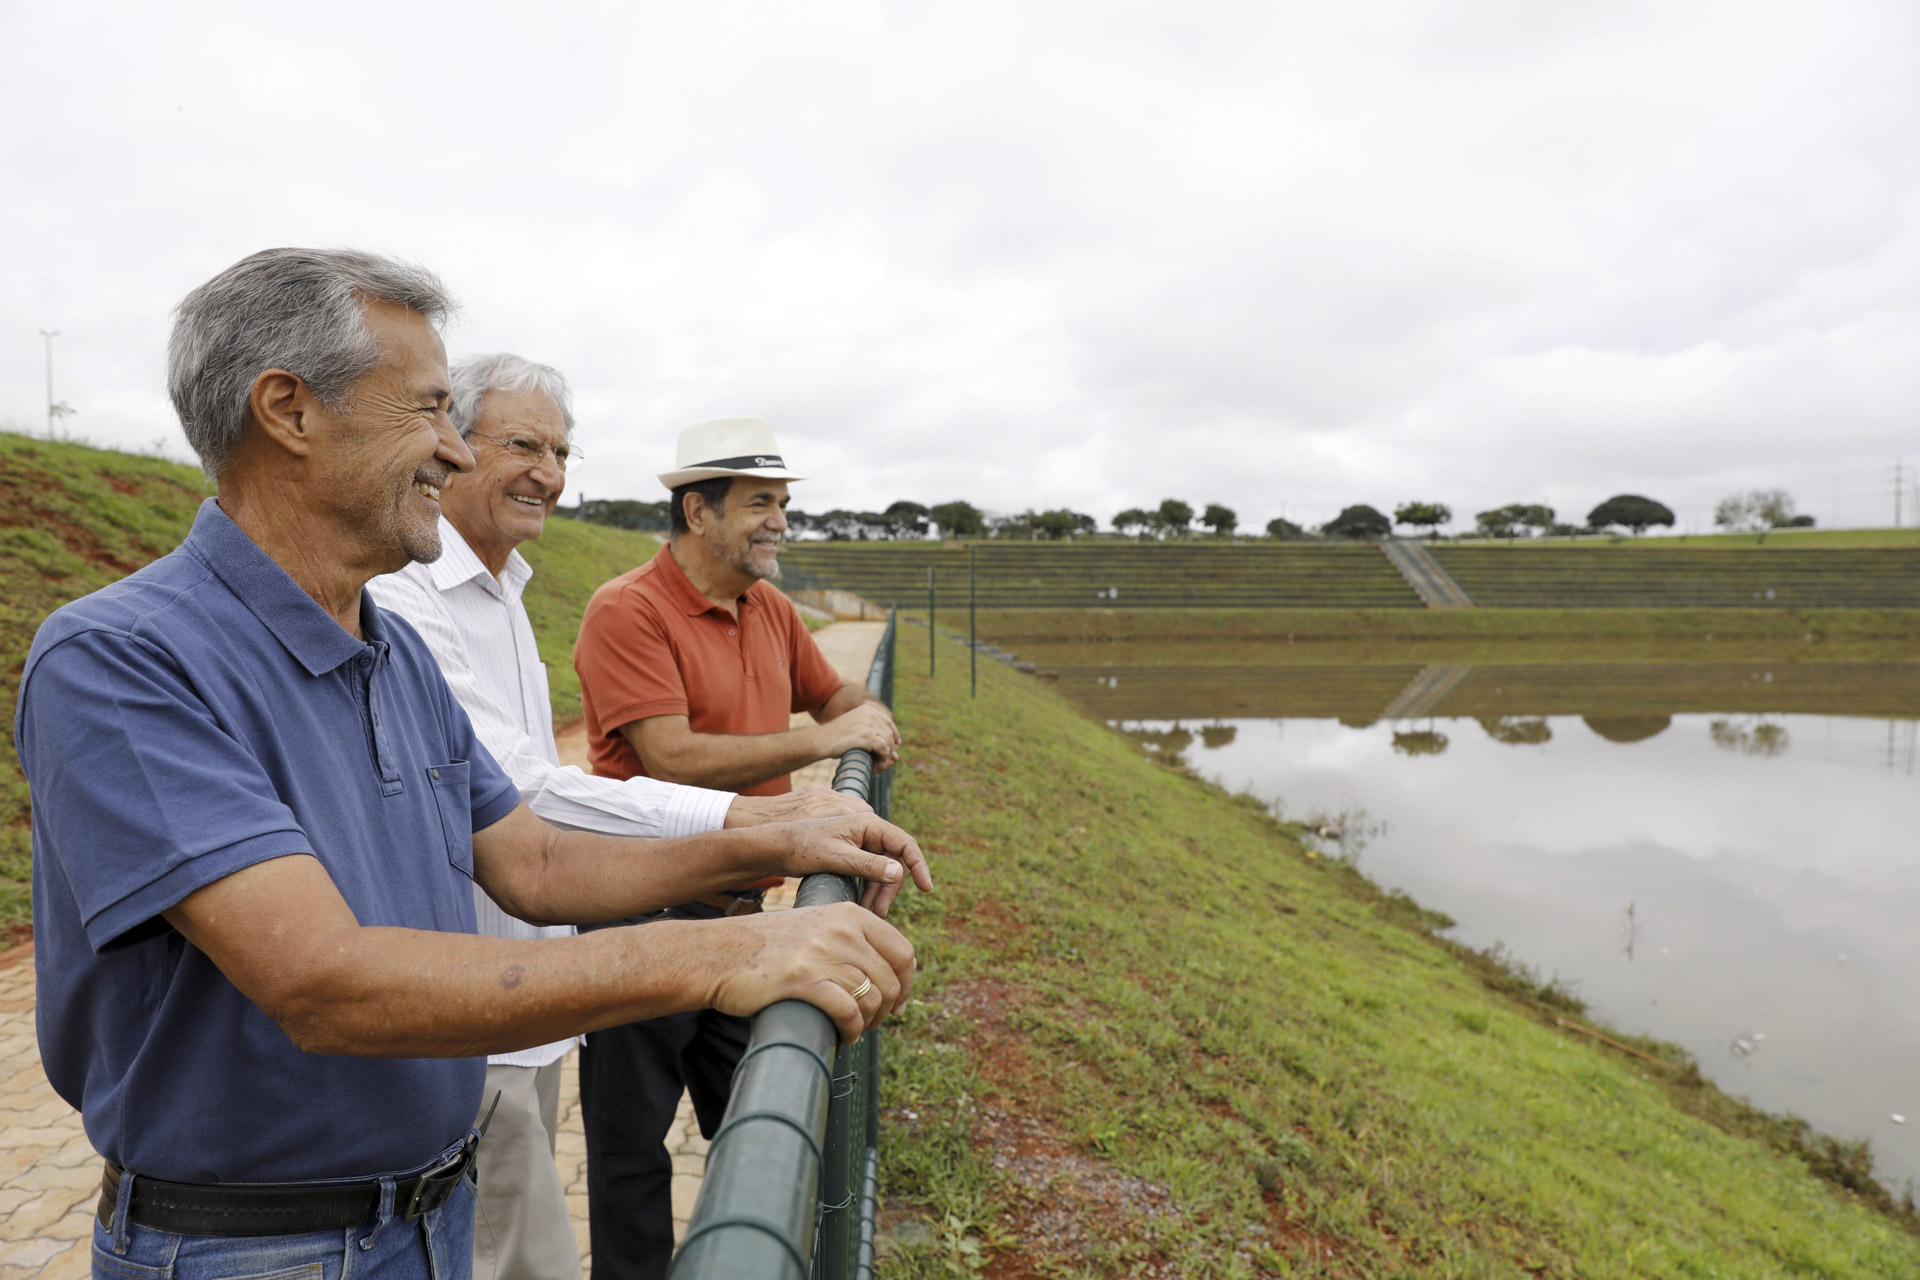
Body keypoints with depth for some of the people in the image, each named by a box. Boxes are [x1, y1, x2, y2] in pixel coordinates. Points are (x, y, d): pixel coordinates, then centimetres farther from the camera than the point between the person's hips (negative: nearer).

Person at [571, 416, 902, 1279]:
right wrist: (821, 741, -20)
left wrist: (869, 717, -2)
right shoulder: (629, 611, -17)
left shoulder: (771, 611, 7)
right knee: (633, 1151, 10)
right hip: (646, 914, -7)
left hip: (742, 909, 8)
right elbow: (674, 759, -25)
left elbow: (835, 694, 22)